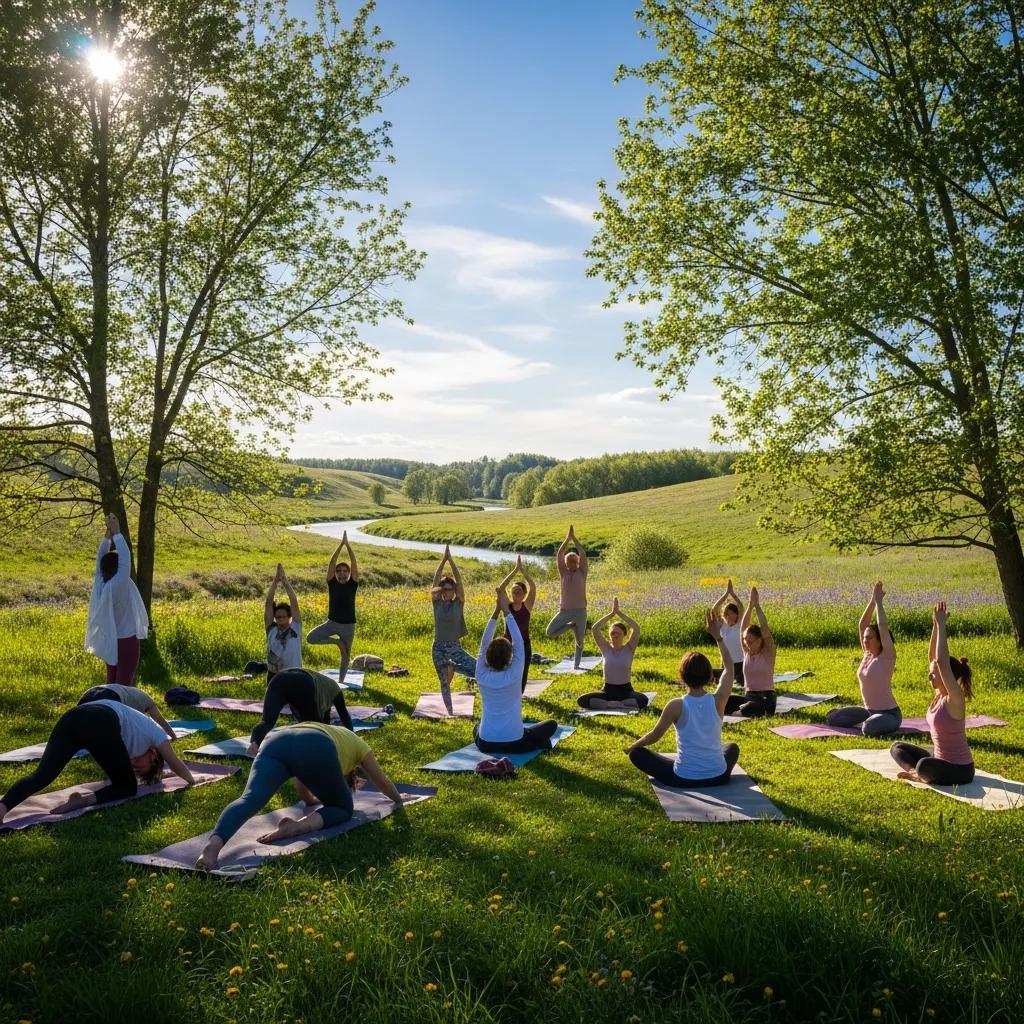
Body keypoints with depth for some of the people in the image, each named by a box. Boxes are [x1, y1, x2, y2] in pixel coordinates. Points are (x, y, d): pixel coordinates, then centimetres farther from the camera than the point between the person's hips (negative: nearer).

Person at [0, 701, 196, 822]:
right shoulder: (154, 732, 29)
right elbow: (176, 765, 41)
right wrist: (192, 781, 59)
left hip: (71, 719, 7)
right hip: (100, 724, -6)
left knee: (41, 776, -9)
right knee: (127, 787, 7)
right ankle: (87, 799, -22)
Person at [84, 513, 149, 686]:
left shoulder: (100, 584, -4)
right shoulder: (120, 585, -21)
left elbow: (101, 557, 3)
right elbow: (126, 557, -20)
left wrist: (108, 534, 1)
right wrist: (116, 532, -12)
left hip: (109, 640, 7)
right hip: (126, 640, -7)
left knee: (111, 682, 14)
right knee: (124, 684, -6)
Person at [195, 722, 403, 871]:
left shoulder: (320, 729, 47)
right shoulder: (356, 743, 38)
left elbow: (303, 793, 59)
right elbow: (382, 782, 48)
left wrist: (311, 799, 79)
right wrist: (398, 799, 67)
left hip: (276, 742, 4)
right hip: (315, 749, -4)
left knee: (250, 799, -18)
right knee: (342, 808, 14)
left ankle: (214, 844, -48)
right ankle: (300, 826, -17)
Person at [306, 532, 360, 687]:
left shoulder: (352, 584, -3)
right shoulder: (332, 583, -1)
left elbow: (354, 563, -13)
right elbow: (332, 562, -10)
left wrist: (348, 545, -20)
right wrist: (341, 544, -18)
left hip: (348, 625, -1)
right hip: (332, 622, 1)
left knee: (346, 654, 8)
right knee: (310, 637, -18)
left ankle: (341, 679, 28)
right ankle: (336, 640, 3)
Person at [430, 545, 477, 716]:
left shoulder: (459, 603, -3)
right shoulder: (437, 603, -1)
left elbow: (459, 580, -13)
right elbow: (435, 580, -10)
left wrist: (451, 561, -18)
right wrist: (443, 560, -17)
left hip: (455, 647, 0)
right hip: (439, 647, 0)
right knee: (444, 682, 7)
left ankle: (453, 667, 12)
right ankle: (450, 712, 22)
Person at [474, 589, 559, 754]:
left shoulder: (482, 677, -8)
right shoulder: (513, 676, -15)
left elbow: (484, 644, 1)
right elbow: (518, 643, -9)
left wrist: (496, 612, -3)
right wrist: (506, 611, -7)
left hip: (485, 744, 3)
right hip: (514, 744, -3)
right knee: (552, 724, 19)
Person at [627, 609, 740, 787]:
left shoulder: (676, 705, -17)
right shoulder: (717, 701, -11)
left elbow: (655, 735, -4)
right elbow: (729, 667, 3)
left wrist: (632, 746, 14)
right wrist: (718, 635, 2)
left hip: (684, 779, -4)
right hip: (718, 777, 4)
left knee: (636, 753, 12)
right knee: (732, 747, 36)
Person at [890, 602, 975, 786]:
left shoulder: (954, 700, -20)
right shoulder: (939, 694, 2)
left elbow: (942, 661, -32)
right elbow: (932, 657, 2)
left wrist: (941, 626, -28)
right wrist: (935, 625, -5)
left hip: (959, 770, -9)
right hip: (940, 758, 9)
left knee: (924, 765, -37)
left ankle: (919, 774, -6)